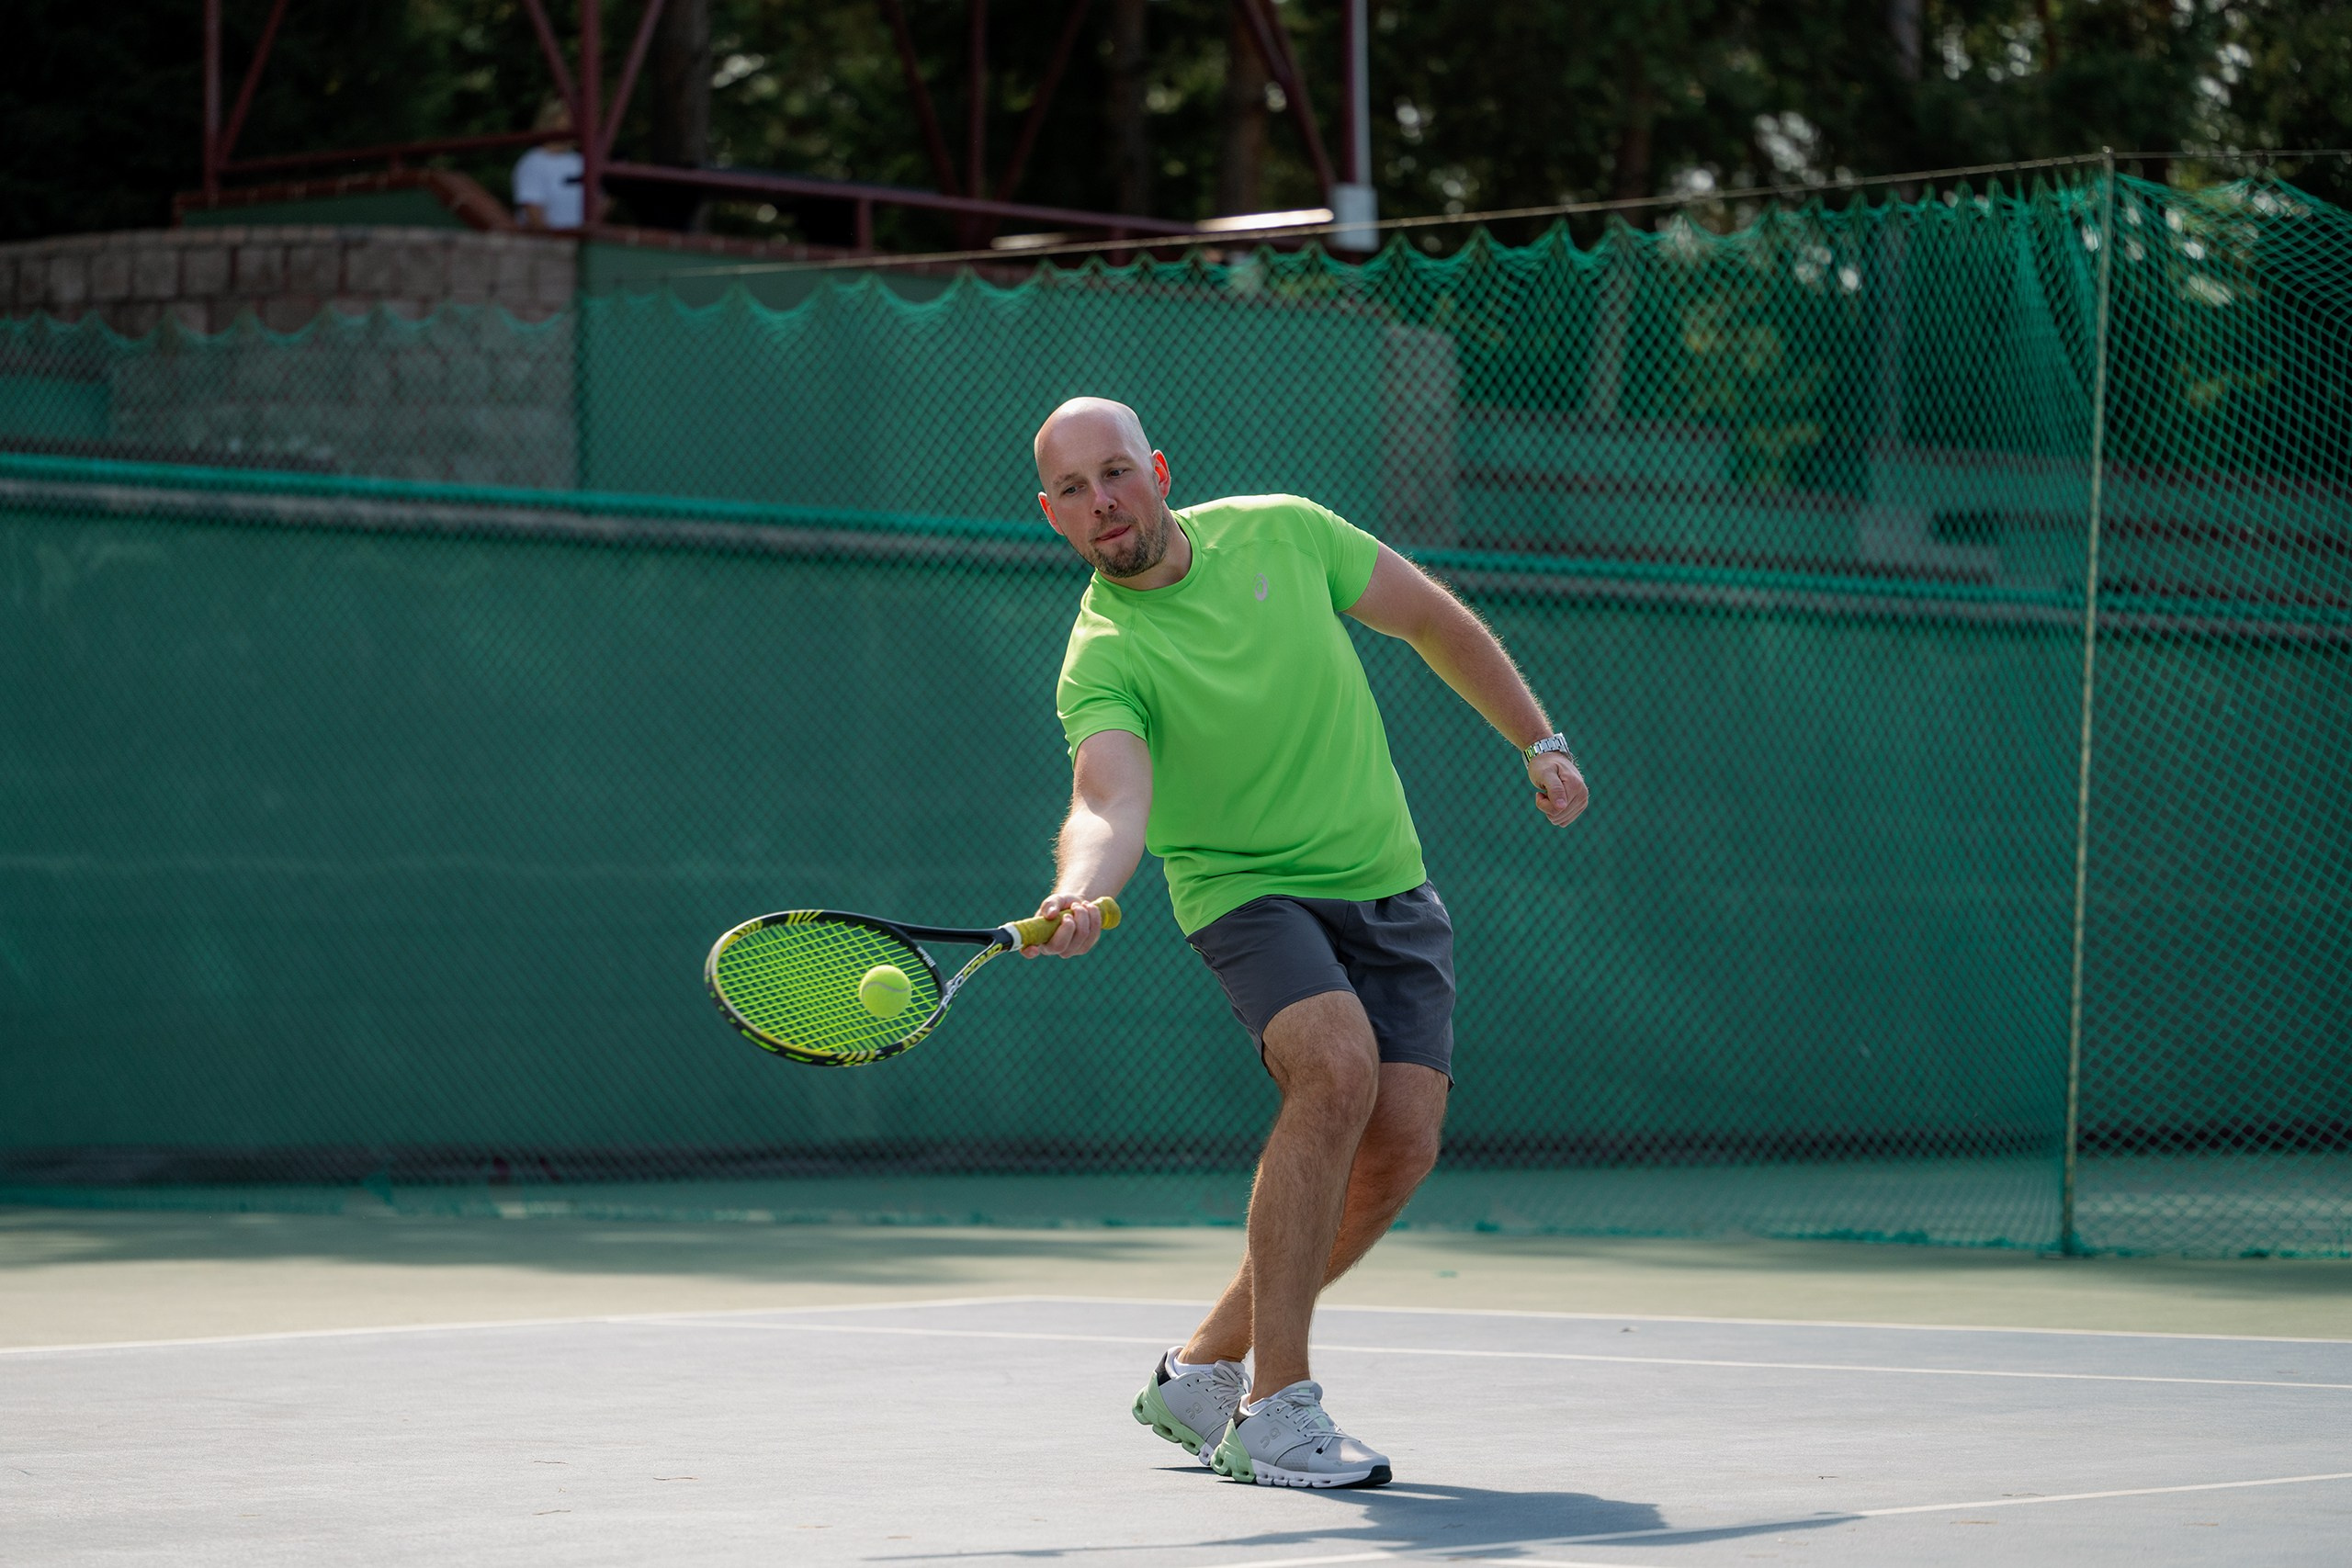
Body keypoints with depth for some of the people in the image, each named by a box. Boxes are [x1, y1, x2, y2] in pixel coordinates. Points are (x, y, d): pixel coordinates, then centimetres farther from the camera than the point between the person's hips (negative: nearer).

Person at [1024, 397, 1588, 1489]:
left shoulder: (1279, 532, -4)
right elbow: (1112, 803, -35)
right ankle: (1273, 1411, -27)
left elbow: (1435, 622, 10)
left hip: (1388, 891, 5)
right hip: (1248, 894, -5)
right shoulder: (1103, 662, -17)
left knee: (1400, 1144, -10)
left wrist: (1539, 743, 10)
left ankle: (1205, 1367, 9)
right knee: (1338, 1068, -32)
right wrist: (1076, 895, -56)